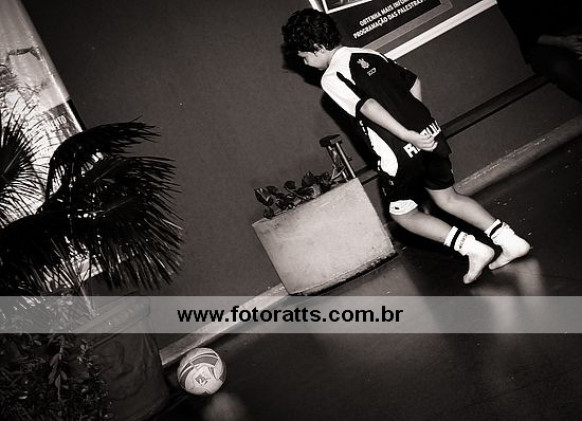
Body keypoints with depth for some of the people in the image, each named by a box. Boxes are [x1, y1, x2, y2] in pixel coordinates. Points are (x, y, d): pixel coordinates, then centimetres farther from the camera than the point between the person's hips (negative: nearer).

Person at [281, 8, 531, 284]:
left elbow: (367, 106, -22)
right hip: (429, 133, 7)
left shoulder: (331, 78, -8)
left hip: (400, 153, -7)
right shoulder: (368, 55, 14)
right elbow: (413, 81, 16)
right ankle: (510, 240, 17)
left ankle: (473, 248, 5)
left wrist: (407, 135, -24)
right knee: (447, 198, 21)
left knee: (402, 212, 14)